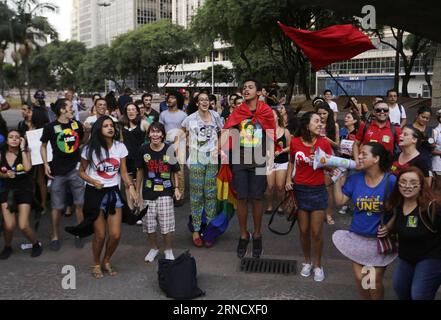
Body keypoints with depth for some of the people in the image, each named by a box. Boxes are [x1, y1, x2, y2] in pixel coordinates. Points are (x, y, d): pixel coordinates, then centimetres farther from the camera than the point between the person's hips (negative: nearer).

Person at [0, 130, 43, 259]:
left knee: (23, 226, -9)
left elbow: (27, 168, -22)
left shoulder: (25, 152, -4)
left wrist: (22, 148, -16)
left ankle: (36, 244, 20)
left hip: (24, 190, -1)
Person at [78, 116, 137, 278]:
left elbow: (123, 172, 1)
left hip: (113, 192, 3)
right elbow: (81, 172, 0)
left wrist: (131, 187, -15)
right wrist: (93, 182, -19)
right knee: (100, 235, 3)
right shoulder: (90, 149, -8)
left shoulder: (120, 147, -2)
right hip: (95, 193, -2)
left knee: (115, 234, 1)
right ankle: (96, 264, 31)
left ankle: (107, 262, 30)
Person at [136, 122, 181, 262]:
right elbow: (140, 171, 8)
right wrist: (137, 191, 10)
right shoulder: (144, 149, -3)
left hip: (165, 193, -2)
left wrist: (176, 188, -7)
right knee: (149, 223, 10)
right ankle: (154, 248, 33)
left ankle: (168, 250, 22)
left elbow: (175, 172, 2)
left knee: (166, 223, 0)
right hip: (148, 193, 2)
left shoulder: (169, 149, -6)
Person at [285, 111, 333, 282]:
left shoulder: (324, 143, -7)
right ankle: (307, 262, 31)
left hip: (318, 190, -1)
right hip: (299, 189, 1)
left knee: (316, 232, 2)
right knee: (303, 230, 9)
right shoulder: (295, 142, -4)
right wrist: (288, 179, 2)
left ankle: (318, 265, 22)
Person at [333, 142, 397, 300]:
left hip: (380, 240, -3)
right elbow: (340, 201, -3)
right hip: (357, 238, 3)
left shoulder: (391, 181, -13)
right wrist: (337, 179, -8)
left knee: (375, 281, 4)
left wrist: (389, 226, -19)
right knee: (359, 278, 10)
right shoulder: (354, 179, -3)